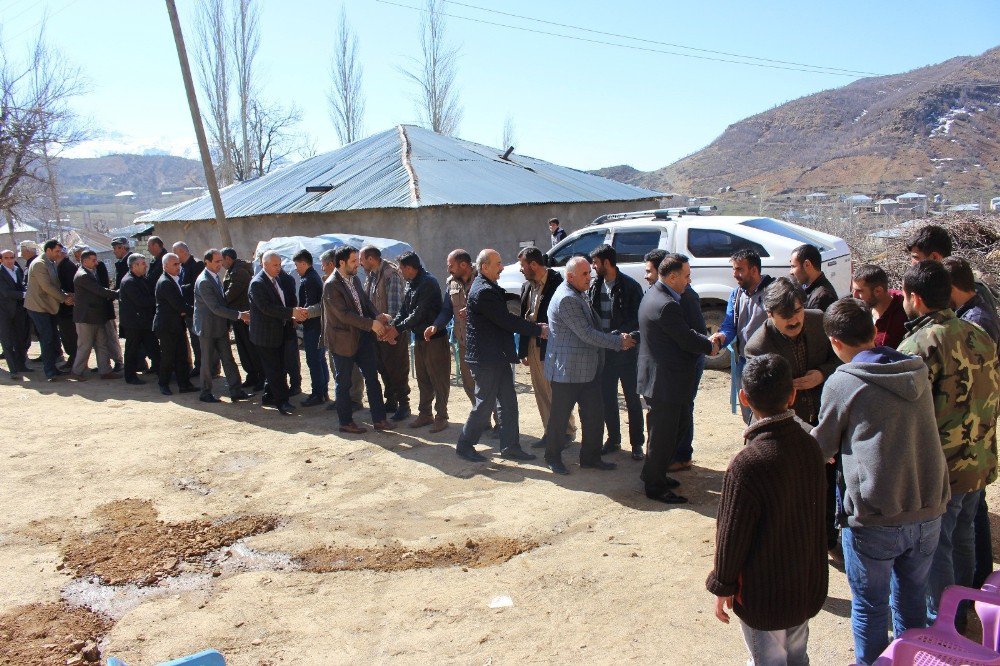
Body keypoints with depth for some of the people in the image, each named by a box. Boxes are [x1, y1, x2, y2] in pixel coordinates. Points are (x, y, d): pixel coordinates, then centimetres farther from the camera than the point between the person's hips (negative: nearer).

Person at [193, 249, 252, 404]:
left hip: (220, 326, 8)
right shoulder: (204, 281, -21)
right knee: (208, 361, 5)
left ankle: (236, 391, 10)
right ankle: (205, 393, 18)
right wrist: (239, 315, -24)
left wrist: (240, 314, 7)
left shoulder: (215, 277, 8)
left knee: (228, 359, 7)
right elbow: (216, 308, -25)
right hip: (207, 327, -8)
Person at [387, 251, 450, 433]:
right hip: (419, 338, 9)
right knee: (423, 379, 16)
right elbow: (403, 311, 10)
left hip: (435, 338, -9)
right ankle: (425, 414, 26)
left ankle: (441, 416, 9)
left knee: (438, 379, 1)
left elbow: (419, 314, -22)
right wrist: (392, 324, -8)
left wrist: (398, 328, -17)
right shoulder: (410, 285, 10)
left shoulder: (428, 283, -18)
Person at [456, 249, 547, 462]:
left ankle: (510, 446, 20)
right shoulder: (483, 291, -20)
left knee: (508, 403, 12)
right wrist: (538, 329, -15)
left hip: (498, 357, 10)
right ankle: (465, 445, 16)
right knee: (485, 404, 1)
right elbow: (507, 320, -21)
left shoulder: (489, 288, 13)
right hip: (486, 358, -10)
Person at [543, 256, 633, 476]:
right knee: (560, 416, 5)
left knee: (594, 415, 11)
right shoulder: (566, 299, -20)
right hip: (567, 370, -10)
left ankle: (590, 457, 23)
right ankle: (553, 458, 20)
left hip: (587, 369, 10)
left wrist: (616, 337, 6)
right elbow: (587, 334, -22)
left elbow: (592, 327, 20)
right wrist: (619, 342, -15)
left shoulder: (579, 295, 14)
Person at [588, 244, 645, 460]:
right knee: (607, 398, 12)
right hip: (604, 352, 5)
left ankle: (637, 444, 16)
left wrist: (618, 334, -23)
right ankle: (613, 440, 26)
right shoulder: (595, 287, 6)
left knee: (632, 398, 5)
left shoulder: (630, 287, -11)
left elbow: (638, 319, -12)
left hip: (626, 351, -5)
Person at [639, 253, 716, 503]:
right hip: (665, 381, -11)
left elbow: (684, 333, 15)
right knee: (663, 434, 2)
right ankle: (655, 486, 17)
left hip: (663, 377, 11)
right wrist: (711, 346, 0)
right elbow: (688, 341, -19)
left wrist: (705, 341, 3)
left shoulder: (654, 295, 10)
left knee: (680, 423, 22)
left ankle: (653, 474, 34)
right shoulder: (667, 305, -24)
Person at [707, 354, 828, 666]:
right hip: (809, 585, 7)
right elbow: (816, 509, 7)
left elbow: (732, 534, -20)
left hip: (765, 596, -6)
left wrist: (722, 586, -6)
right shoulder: (809, 444, -8)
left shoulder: (748, 464, -29)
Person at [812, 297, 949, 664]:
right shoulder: (917, 372, 5)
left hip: (875, 520, -6)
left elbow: (823, 446, 0)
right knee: (911, 598, 24)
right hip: (928, 512, 6)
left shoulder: (842, 382, -12)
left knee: (870, 606, 14)